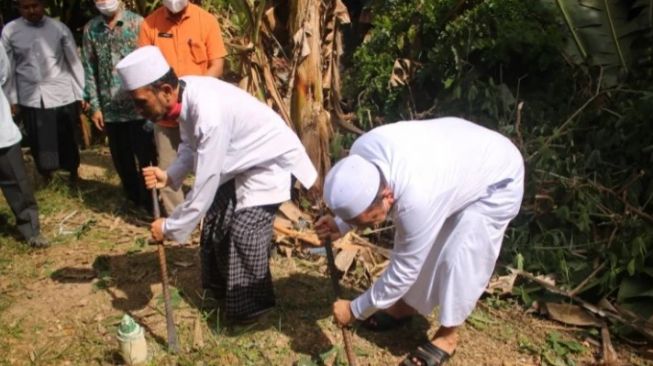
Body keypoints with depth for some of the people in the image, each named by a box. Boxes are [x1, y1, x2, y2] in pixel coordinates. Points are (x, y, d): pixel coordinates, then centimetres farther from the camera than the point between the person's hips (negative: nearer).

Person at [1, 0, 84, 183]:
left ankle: (73, 174, 33)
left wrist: (82, 94, 0)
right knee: (38, 142, 8)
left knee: (67, 139, 9)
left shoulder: (59, 28, -1)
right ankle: (47, 178, 29)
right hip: (30, 98, 1)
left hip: (62, 95, -1)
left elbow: (74, 62, 2)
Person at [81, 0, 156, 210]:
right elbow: (89, 69, 9)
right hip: (110, 109, 4)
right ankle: (133, 201, 30)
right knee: (122, 160, 13)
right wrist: (94, 105, 5)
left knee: (146, 157, 3)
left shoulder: (138, 23, -3)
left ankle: (150, 204, 16)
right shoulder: (90, 29, 9)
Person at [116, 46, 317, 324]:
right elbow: (191, 147, 3)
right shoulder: (185, 94, -12)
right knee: (215, 220, 12)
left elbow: (205, 184, -31)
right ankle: (221, 288, 33)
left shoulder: (209, 112, -37)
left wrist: (171, 227, -20)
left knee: (245, 232, -14)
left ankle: (251, 306, 8)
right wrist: (170, 176, -15)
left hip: (270, 163, -9)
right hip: (239, 163, 9)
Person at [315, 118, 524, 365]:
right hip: (454, 156, 7)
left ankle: (447, 336, 12)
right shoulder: (362, 150, -26)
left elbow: (404, 270, -29)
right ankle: (406, 305, 31)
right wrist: (341, 224, -15)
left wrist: (355, 310, -17)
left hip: (497, 179, -7)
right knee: (409, 247, 9)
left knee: (458, 259, -10)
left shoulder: (416, 200, -44)